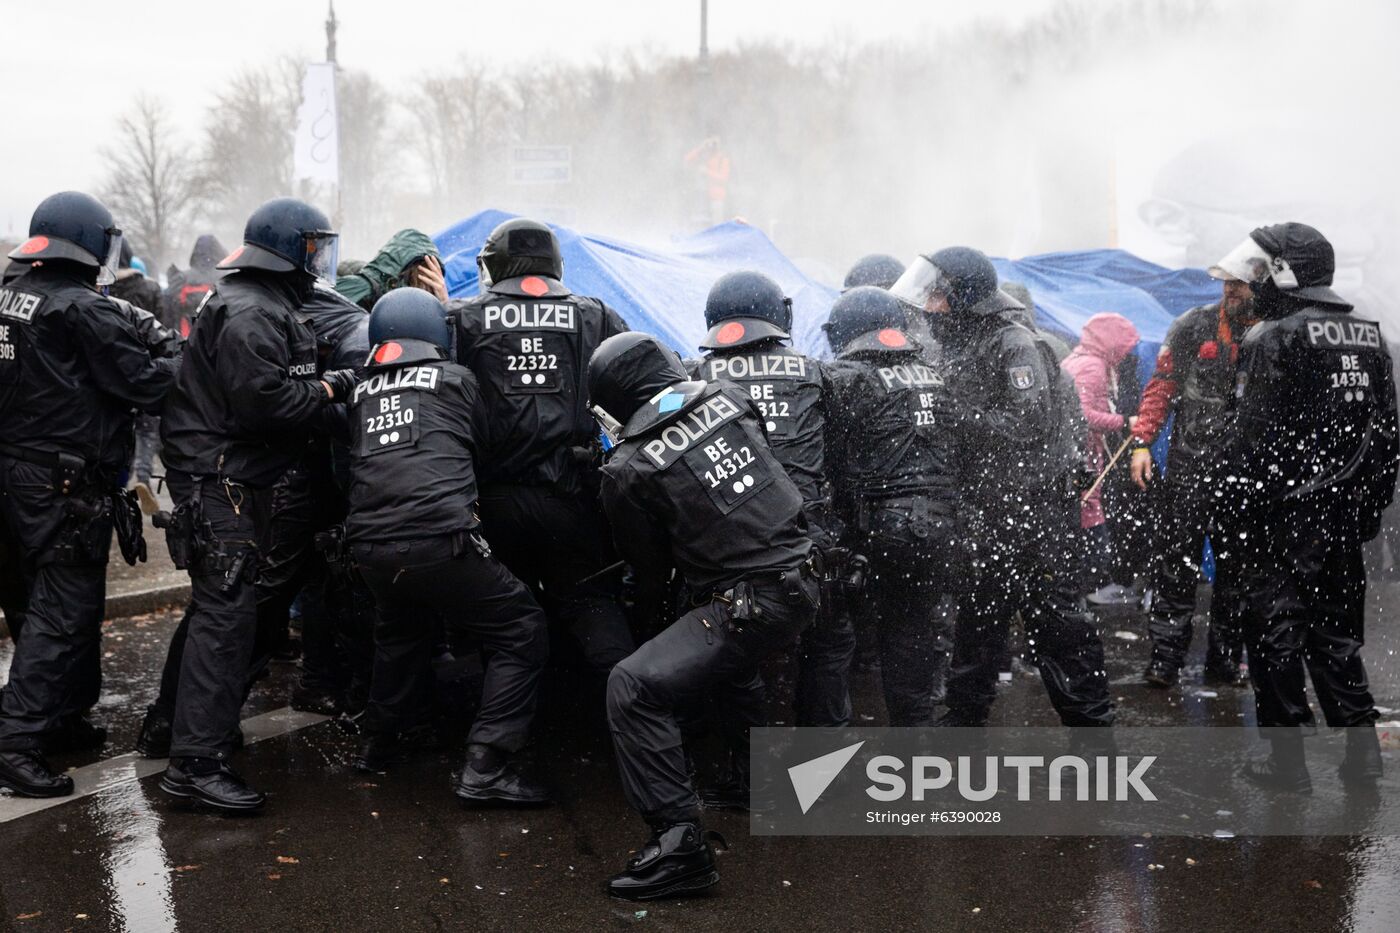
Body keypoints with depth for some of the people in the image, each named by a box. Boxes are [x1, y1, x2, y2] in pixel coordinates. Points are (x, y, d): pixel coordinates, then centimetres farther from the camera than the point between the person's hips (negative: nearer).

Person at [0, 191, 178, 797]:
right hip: (68, 489, -9)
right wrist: (188, 365, 0)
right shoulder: (84, 310, -17)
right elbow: (144, 383, -17)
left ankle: (63, 717, 29)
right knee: (64, 613, -4)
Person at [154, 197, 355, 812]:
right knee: (227, 611, -14)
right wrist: (329, 390, -14)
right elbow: (263, 402, -26)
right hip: (219, 478, -12)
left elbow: (280, 386, 23)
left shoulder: (267, 306, 19)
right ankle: (194, 762, -15)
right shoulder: (251, 315, -17)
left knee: (220, 605, 20)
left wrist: (322, 383, 8)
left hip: (235, 477, 12)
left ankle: (180, 724, 33)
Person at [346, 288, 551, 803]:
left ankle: (378, 742, 40)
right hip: (440, 541, -5)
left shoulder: (361, 391, 18)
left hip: (370, 547, 6)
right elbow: (483, 447, 22)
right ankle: (486, 766, -5)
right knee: (523, 632, 5)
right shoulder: (456, 378, 9)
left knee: (402, 631, 34)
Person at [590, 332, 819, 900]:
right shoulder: (727, 397, 6)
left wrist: (647, 599, 28)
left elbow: (649, 571, 5)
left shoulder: (628, 470, -7)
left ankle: (680, 841, -18)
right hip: (803, 580, 8)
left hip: (749, 607, -8)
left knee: (634, 686, -11)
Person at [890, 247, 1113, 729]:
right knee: (976, 616, 14)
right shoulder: (955, 351, 11)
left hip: (1035, 508, -8)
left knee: (1054, 617, -3)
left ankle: (1091, 719, 7)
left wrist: (961, 419, -20)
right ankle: (964, 715, 25)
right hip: (987, 512, 8)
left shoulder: (1015, 346, -14)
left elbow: (1029, 423, -23)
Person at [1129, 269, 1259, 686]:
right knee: (1176, 563, 0)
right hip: (1188, 466, -1)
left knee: (1236, 572, 9)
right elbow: (1161, 385, 2)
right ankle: (1164, 659, 6)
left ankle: (1224, 662, 20)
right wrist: (1142, 442, -7)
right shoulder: (1192, 327, 1)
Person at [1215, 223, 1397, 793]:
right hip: (1343, 517, 7)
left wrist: (1240, 509, -10)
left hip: (1283, 515, -7)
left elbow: (1254, 434, -15)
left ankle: (1288, 763, 4)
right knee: (1337, 632, 16)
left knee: (1276, 636, 1)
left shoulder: (1273, 337, -10)